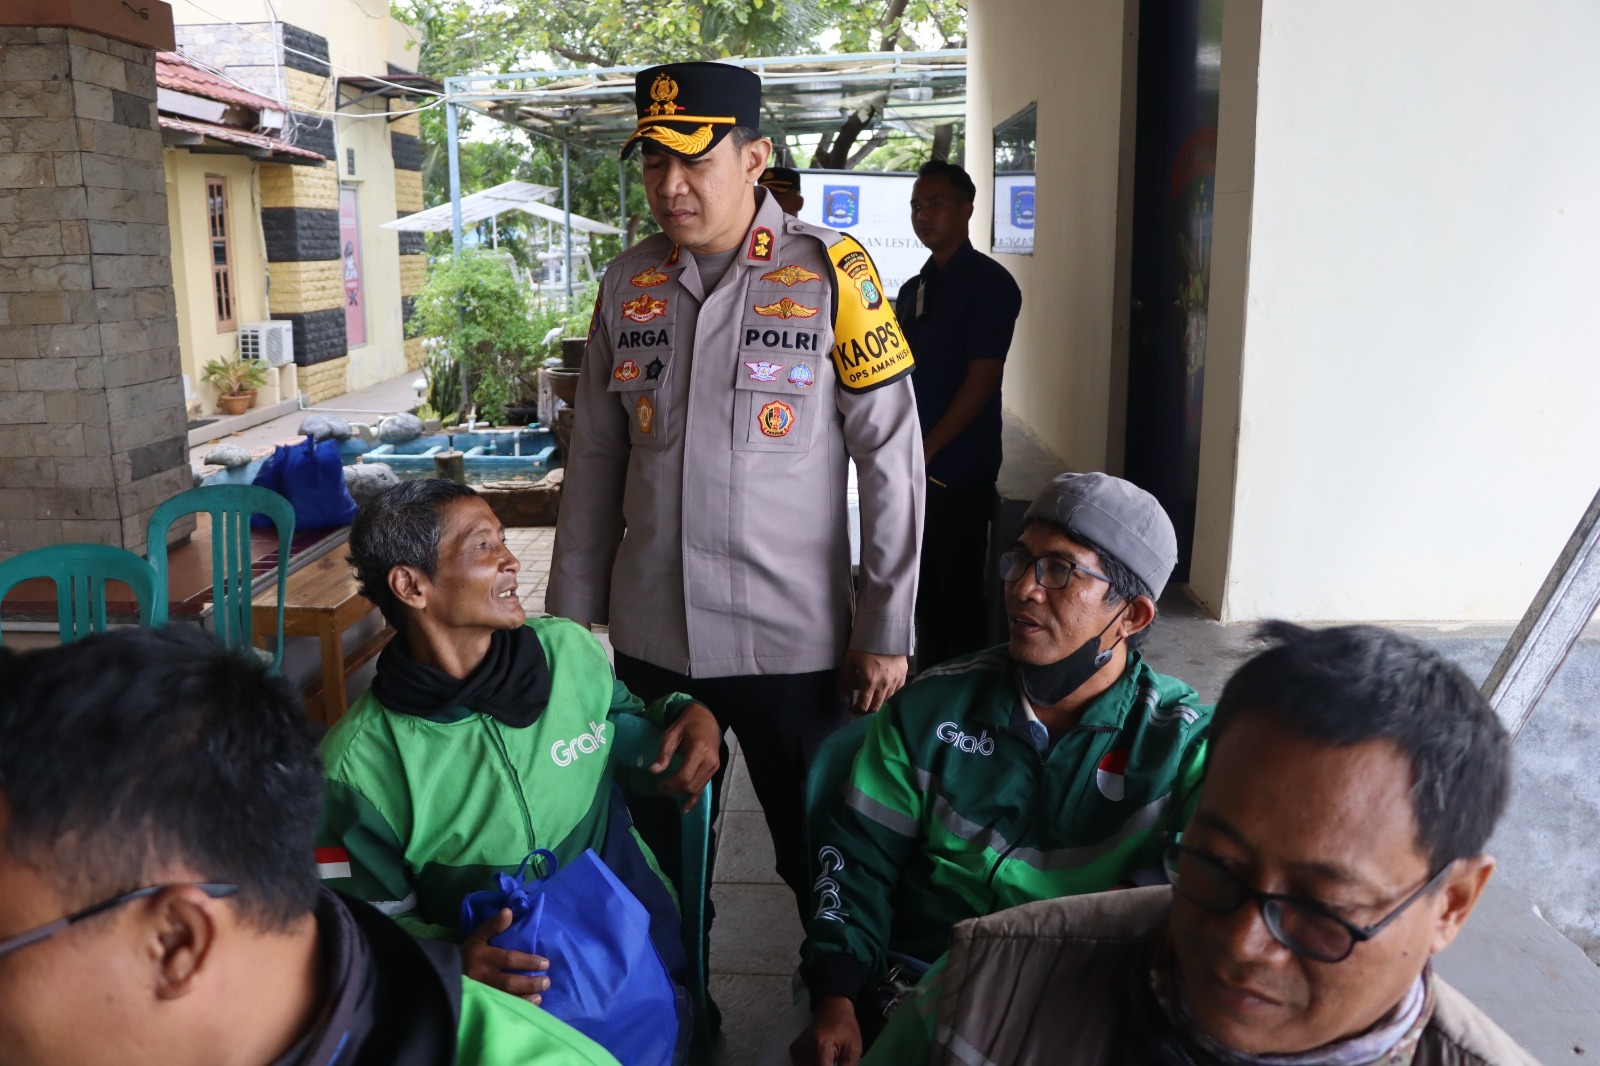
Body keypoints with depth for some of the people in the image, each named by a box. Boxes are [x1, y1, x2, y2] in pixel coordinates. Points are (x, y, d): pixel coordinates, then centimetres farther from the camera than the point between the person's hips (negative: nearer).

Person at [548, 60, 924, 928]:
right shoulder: (628, 283, 4)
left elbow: (891, 457, -7)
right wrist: (570, 613, 10)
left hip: (795, 640, -3)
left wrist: (886, 629, -7)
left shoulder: (829, 273, -8)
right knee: (657, 858, 17)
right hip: (650, 639, 4)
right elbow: (594, 463, 9)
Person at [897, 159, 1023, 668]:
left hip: (958, 468, -7)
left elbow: (982, 379, -15)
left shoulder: (988, 282, -8)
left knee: (959, 590, 1)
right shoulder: (915, 287, 15)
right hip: (913, 467, 7)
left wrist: (927, 449, -16)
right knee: (924, 586, 14)